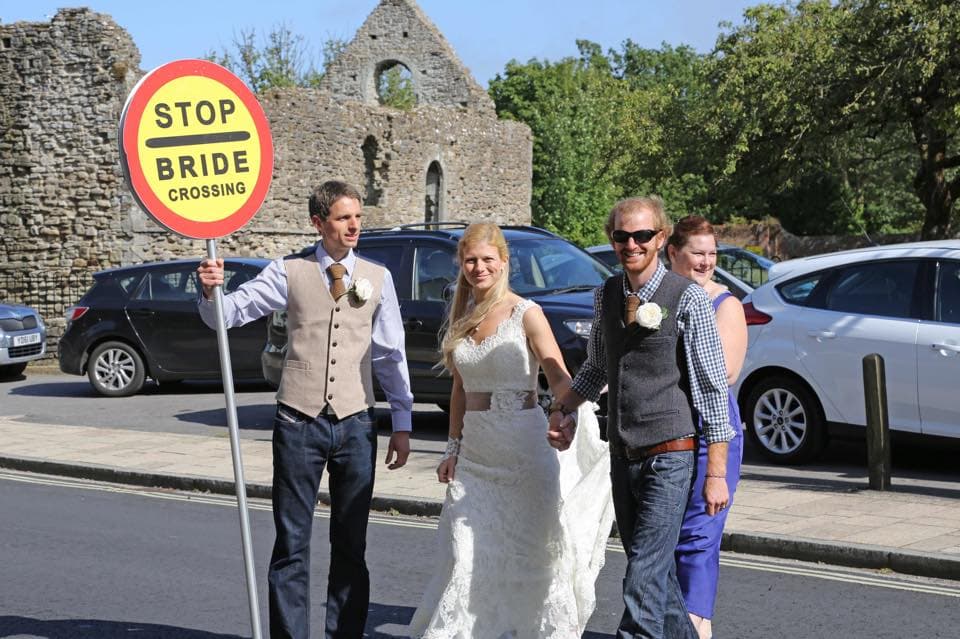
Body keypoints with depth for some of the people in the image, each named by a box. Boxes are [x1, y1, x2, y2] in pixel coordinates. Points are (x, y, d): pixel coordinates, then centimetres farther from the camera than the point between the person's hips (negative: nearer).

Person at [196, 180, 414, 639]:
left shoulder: (377, 278, 6)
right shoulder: (289, 272, 1)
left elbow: (391, 355, 9)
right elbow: (229, 314, -3)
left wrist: (402, 424, 8)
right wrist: (210, 292, -25)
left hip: (355, 426, 2)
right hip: (299, 423, -2)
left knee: (351, 544, 10)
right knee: (291, 542, 3)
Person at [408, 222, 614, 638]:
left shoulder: (526, 314, -6)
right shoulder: (461, 318, 10)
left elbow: (559, 377, -15)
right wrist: (453, 447, 13)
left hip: (523, 443, -4)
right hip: (475, 449, 5)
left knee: (532, 549, 0)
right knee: (465, 556, 2)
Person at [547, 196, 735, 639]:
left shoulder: (687, 299, -10)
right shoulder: (606, 296, 9)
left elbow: (713, 388, -10)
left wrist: (716, 474, -12)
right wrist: (564, 409, 8)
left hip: (668, 457, -6)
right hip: (622, 455, 6)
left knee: (644, 578, -12)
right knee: (657, 573, 17)